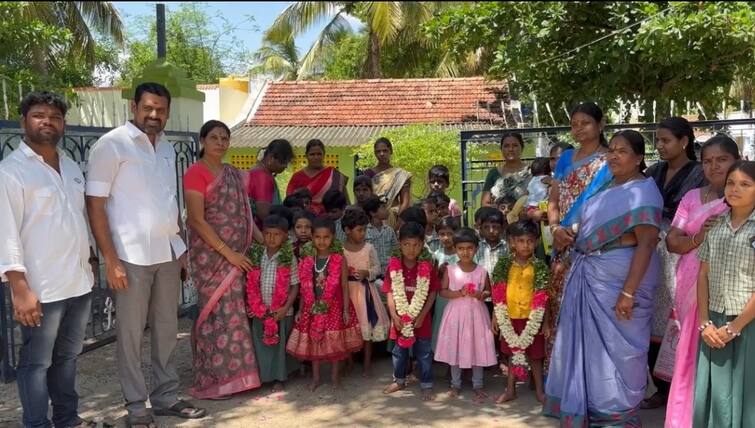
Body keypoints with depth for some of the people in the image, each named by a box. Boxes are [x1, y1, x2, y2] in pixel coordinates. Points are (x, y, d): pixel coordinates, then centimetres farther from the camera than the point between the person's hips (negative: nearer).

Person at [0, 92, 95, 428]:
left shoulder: (71, 167, 13)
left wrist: (89, 263, 17)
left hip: (79, 283, 7)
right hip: (40, 287, -7)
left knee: (68, 356, 17)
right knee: (37, 362, 4)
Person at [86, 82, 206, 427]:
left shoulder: (167, 148, 12)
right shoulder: (111, 145, -8)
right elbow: (95, 205, -11)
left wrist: (181, 246, 14)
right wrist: (110, 259, -15)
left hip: (167, 253, 6)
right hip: (131, 256, -6)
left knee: (166, 328, 12)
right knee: (131, 333, 4)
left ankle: (166, 396, 25)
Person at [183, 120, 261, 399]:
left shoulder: (234, 174, 14)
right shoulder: (195, 173, -8)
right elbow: (196, 220, -15)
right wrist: (228, 252, -17)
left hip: (238, 255, 7)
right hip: (210, 255, -7)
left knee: (235, 312, 9)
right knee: (218, 314, -5)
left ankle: (232, 374, 19)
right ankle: (214, 379, 6)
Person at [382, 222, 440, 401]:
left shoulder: (427, 266, -10)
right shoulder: (393, 265, -6)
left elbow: (432, 292, -7)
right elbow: (390, 292, -4)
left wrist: (422, 316, -12)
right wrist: (394, 315, -12)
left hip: (421, 318, -2)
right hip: (400, 317, 2)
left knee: (424, 353, 7)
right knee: (399, 351, 17)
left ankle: (426, 386, 20)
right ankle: (399, 380, 36)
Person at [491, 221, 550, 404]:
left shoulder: (539, 267, -6)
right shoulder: (504, 264, -3)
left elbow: (542, 298, -4)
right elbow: (498, 294, 2)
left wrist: (546, 322, -4)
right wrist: (495, 316, 1)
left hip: (532, 318, -1)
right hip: (510, 318, 2)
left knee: (535, 355, 9)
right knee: (512, 354, 15)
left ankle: (539, 391, 25)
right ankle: (510, 390, 27)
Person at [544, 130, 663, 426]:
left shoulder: (643, 190, -12)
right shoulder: (605, 187, 14)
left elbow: (646, 243, -19)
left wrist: (628, 292, -23)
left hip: (619, 279, -8)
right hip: (591, 277, 8)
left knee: (616, 348, 3)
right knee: (590, 344, 16)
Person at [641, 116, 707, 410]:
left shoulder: (700, 176, -4)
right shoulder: (653, 173, 11)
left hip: (683, 257, -5)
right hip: (651, 257, 5)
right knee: (653, 323, 7)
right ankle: (662, 388, 20)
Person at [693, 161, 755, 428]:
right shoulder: (715, 227, 8)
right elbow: (703, 277, 8)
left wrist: (733, 328, -11)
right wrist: (705, 323, -1)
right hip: (715, 324, 4)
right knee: (712, 395, 6)